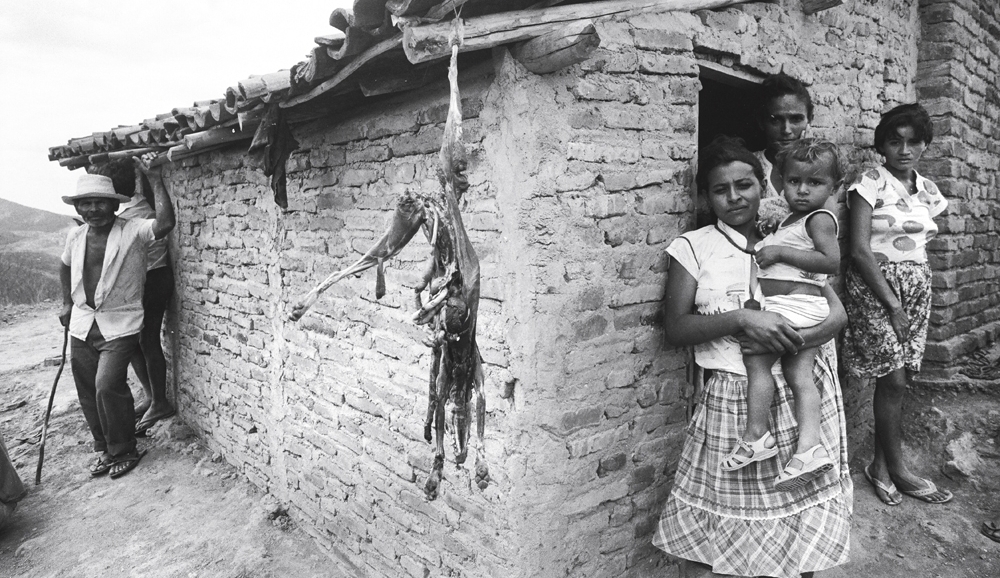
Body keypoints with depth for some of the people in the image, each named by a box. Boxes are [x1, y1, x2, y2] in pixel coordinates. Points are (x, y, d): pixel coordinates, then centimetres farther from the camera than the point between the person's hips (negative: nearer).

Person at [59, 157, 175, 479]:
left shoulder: (133, 231, -12)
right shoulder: (75, 237, 5)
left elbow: (165, 224, -32)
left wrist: (155, 178, -26)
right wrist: (67, 303, 22)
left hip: (119, 326, -6)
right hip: (82, 325, 6)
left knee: (107, 386, -16)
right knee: (88, 392, 11)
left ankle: (124, 452, 5)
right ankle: (104, 449, 29)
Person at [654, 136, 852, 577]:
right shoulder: (692, 247, 1)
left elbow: (837, 313, 4)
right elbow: (675, 328, -7)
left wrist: (791, 338, -15)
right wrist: (742, 318, -21)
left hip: (804, 392, 3)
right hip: (733, 399, -2)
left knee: (803, 520, 11)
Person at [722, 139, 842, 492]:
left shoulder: (819, 218, -5)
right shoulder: (793, 220, 23)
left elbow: (831, 261, -20)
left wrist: (781, 252, -20)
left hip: (795, 304, -10)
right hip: (800, 311, 10)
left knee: (756, 360, -10)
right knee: (800, 375, 2)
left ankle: (755, 435, -5)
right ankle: (809, 447, -2)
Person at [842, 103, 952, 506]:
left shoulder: (927, 190, 12)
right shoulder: (871, 184, -7)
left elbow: (921, 244, 16)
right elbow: (860, 249, -14)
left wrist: (915, 294, 2)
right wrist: (892, 303, -14)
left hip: (917, 285, 6)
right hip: (875, 284, -6)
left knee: (894, 377, 5)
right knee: (893, 379, -7)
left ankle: (881, 465, 17)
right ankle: (897, 471, 9)